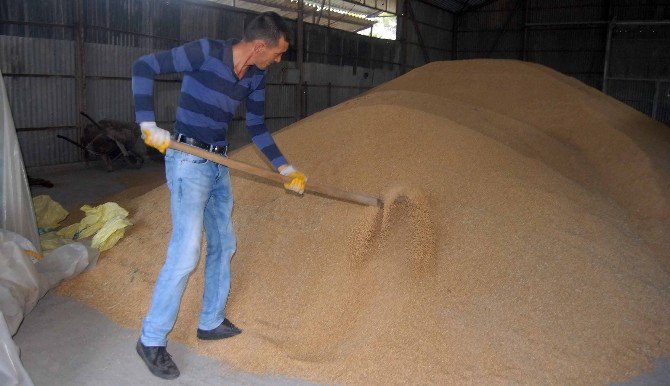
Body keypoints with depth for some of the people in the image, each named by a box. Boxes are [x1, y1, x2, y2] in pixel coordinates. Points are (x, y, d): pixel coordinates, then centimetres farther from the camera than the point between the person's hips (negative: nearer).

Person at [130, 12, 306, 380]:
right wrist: (148, 125, -22)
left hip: (218, 166, 8)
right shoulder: (206, 51, -16)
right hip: (188, 162, -8)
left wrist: (286, 169, 11)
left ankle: (211, 322, 31)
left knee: (223, 244, 14)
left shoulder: (255, 77, 5)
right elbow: (144, 67, -15)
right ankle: (151, 339, 5)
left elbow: (257, 128, 14)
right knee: (186, 251, -11)